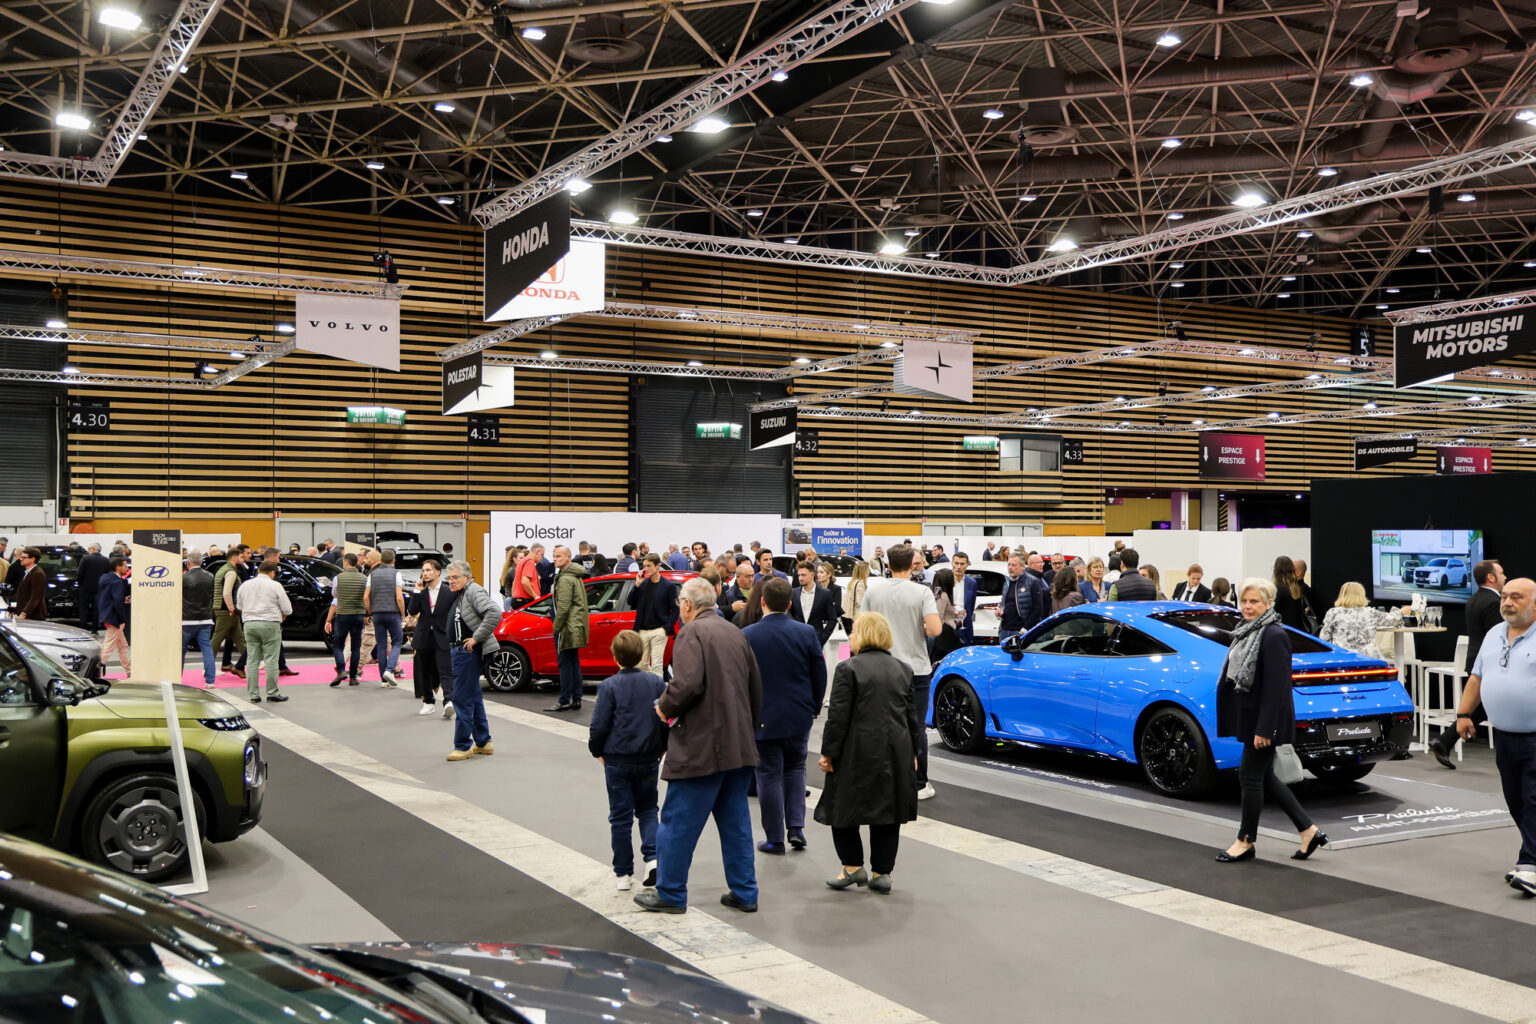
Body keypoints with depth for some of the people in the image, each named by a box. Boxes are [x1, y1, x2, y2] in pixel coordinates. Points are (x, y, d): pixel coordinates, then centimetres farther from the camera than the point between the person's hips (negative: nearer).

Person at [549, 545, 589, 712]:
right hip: (576, 627, 10)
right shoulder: (576, 576, 16)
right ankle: (576, 700, 14)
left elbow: (563, 607, -21)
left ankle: (564, 701, -3)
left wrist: (556, 627, -13)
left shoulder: (565, 579, -16)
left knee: (565, 664, -6)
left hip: (567, 628, -10)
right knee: (574, 663, 12)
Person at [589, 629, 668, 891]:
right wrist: (662, 749, 16)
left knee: (620, 816, 6)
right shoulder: (657, 683, -2)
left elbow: (598, 726, -11)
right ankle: (652, 857, -2)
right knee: (647, 810, 18)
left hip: (618, 760, -3)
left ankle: (624, 874, 11)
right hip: (649, 760, 3)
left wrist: (598, 752, 6)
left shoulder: (609, 686, -11)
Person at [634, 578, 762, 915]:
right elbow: (756, 687, 15)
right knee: (736, 822, 15)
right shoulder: (736, 633, 12)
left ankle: (670, 893, 12)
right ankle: (744, 893, 19)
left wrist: (664, 706, -7)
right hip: (739, 745, 8)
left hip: (701, 746, -8)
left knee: (679, 822, 4)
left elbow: (688, 684, -25)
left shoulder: (691, 633, -11)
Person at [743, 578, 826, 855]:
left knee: (769, 775, 7)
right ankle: (796, 827, 10)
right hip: (798, 716, 2)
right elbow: (820, 675, 1)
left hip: (763, 718, -2)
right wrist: (814, 707, 15)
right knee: (795, 769, 20)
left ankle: (775, 838, 11)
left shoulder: (746, 636, -12)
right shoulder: (806, 633, -6)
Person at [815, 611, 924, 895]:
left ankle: (853, 866, 9)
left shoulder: (849, 669, -8)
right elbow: (913, 715, 13)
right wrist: (913, 753, 19)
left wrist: (828, 753, -4)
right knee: (888, 812, 9)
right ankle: (882, 873, 11)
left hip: (859, 752, -5)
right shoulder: (902, 669, 11)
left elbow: (838, 716, -10)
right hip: (897, 752, 5)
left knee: (842, 808, 9)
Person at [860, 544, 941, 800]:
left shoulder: (873, 590, -2)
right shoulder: (922, 592, -10)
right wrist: (922, 628, 1)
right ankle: (919, 785, 10)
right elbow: (935, 629, -20)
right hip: (915, 667, -2)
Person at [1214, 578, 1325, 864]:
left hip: (1265, 719, -10)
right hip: (1250, 717, 10)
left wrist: (1264, 729, -23)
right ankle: (1309, 832, 22)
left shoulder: (1273, 635, -18)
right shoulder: (1247, 632, 12)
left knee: (1250, 776, -1)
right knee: (1264, 777, 14)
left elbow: (1276, 686, -22)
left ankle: (1246, 841, 13)